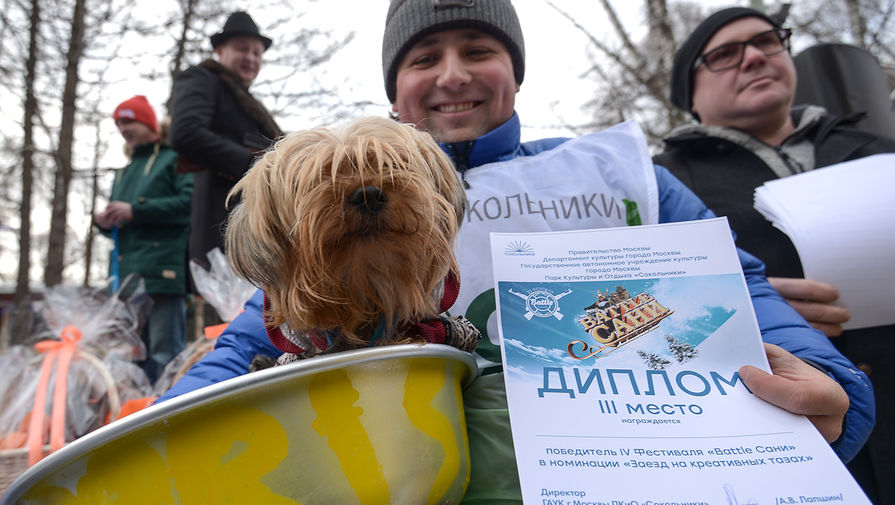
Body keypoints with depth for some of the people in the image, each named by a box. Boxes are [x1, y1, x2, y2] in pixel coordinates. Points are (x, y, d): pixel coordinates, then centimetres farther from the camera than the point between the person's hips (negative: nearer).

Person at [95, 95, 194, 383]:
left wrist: (135, 210, -13)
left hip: (163, 271, -8)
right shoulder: (124, 173, 29)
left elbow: (189, 202, -13)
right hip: (126, 274, 8)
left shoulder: (175, 159, 6)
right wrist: (103, 222, 8)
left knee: (164, 353, -9)